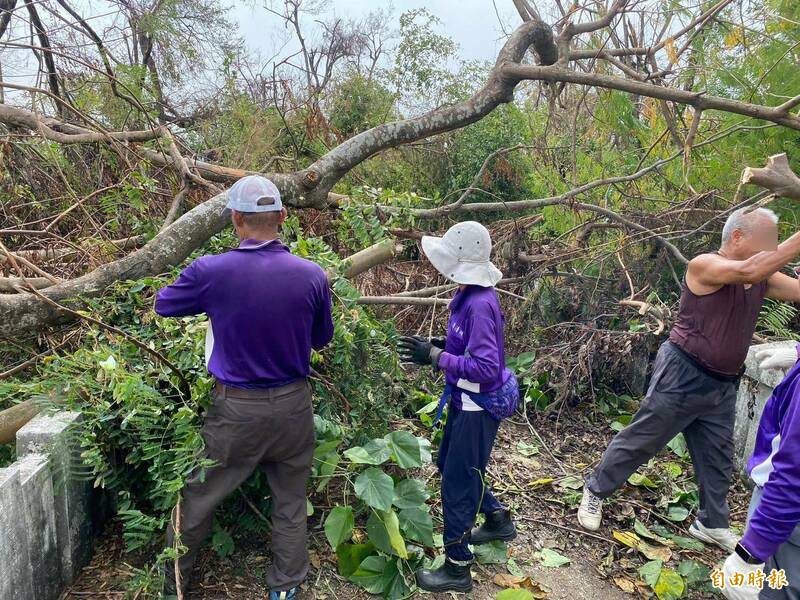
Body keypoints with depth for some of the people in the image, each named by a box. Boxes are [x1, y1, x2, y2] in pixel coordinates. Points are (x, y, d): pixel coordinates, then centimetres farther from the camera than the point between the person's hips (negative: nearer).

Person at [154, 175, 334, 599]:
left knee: (197, 499, 21)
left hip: (236, 409, -1)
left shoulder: (209, 271, -16)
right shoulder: (313, 275, -11)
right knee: (291, 503, 20)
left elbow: (163, 305, 5)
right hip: (293, 406, 2)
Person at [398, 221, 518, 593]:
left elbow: (485, 367, -30)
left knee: (457, 483, 5)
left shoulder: (480, 304, -28)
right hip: (465, 400, 10)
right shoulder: (468, 294, 1)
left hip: (478, 407, -10)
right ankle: (498, 521, 47)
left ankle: (457, 569, 24)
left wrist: (436, 358, -29)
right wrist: (440, 345, 1)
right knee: (449, 465, 26)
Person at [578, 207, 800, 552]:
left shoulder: (764, 278, 5)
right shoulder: (704, 266, -17)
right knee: (639, 441, 4)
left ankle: (712, 524, 36)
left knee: (718, 458, 18)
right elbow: (748, 270, -34)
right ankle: (595, 491, 23)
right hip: (683, 376, -7)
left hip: (722, 385, 8)